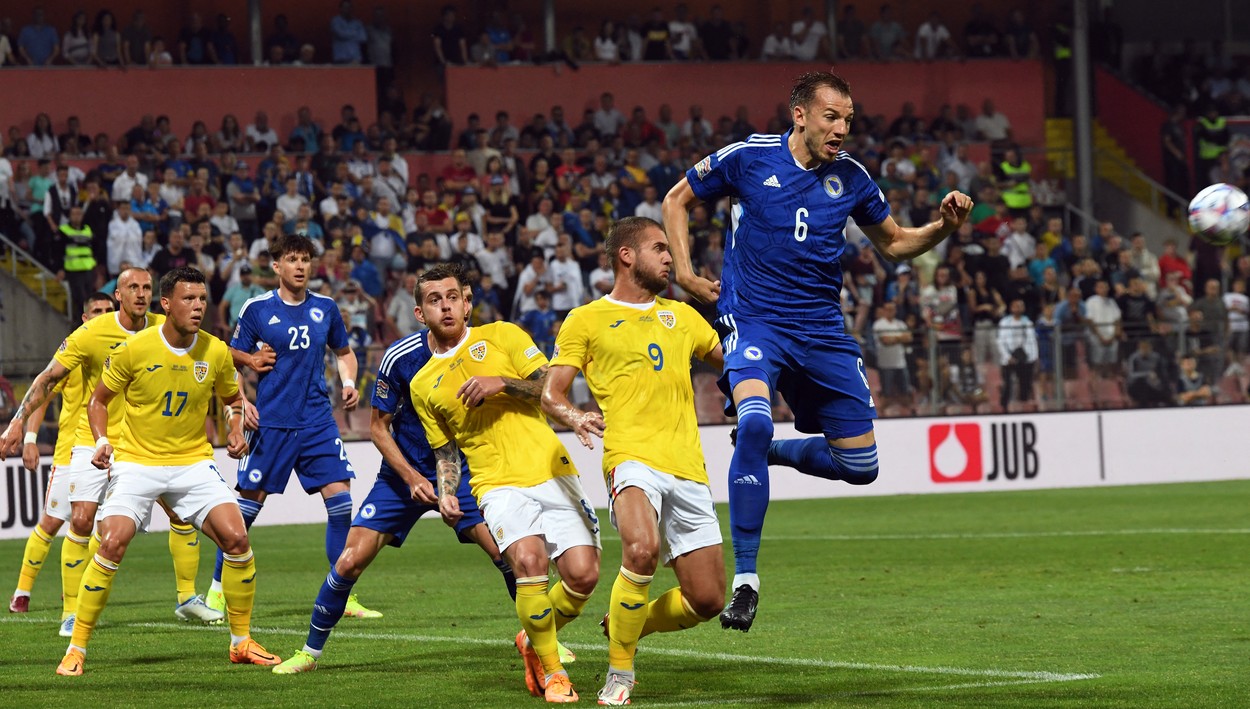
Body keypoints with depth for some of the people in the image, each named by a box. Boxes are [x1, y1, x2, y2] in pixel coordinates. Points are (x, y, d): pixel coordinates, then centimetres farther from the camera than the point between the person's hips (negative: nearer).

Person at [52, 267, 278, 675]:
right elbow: (98, 400, 3)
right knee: (112, 543, -21)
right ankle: (76, 649, -7)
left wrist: (236, 431, -4)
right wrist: (102, 441, -14)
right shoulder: (134, 349, -11)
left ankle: (241, 642, 6)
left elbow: (233, 399, 16)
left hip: (193, 463, 3)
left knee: (236, 538, -13)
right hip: (135, 461, -3)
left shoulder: (216, 353, -2)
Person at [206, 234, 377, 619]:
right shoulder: (257, 309, -2)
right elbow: (232, 357, 8)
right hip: (271, 423, -3)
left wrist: (349, 383, 4)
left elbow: (344, 352, 22)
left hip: (318, 422, 3)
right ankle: (217, 589, 13)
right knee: (249, 501, -1)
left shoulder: (325, 308, 7)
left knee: (340, 496, -7)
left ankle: (343, 596, 0)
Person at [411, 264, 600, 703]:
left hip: (552, 473, 0)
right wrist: (446, 494, 2)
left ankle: (535, 641, 19)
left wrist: (502, 383, -14)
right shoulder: (423, 385, 14)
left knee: (582, 575, -12)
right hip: (500, 485, 0)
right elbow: (445, 450, 19)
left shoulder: (502, 336, 8)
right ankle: (551, 671, -11)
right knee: (529, 560, -28)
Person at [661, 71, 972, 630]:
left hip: (822, 331, 4)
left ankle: (769, 453, 33)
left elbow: (894, 244, 17)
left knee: (859, 466, 3)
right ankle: (744, 579, -24)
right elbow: (677, 200, 9)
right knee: (755, 421, -32)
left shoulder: (850, 177, 3)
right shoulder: (748, 158, -6)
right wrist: (684, 274, -1)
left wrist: (944, 227, -2)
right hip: (754, 321, -4)